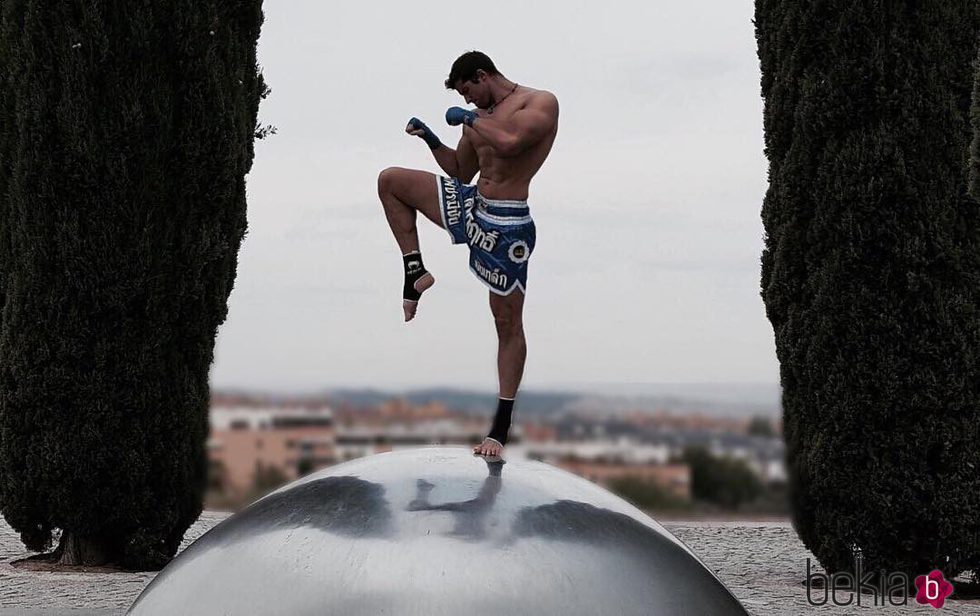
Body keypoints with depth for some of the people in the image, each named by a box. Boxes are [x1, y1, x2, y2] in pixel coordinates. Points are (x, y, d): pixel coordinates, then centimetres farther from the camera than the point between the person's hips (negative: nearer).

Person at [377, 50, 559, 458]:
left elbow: (510, 141, -28)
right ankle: (415, 273, 8)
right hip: (469, 206, 8)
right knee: (391, 182, 8)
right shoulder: (480, 115, 13)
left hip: (507, 225, -8)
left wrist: (469, 119, -13)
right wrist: (431, 140, 9)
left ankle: (502, 426, 3)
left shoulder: (541, 103, -9)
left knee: (508, 322, -3)